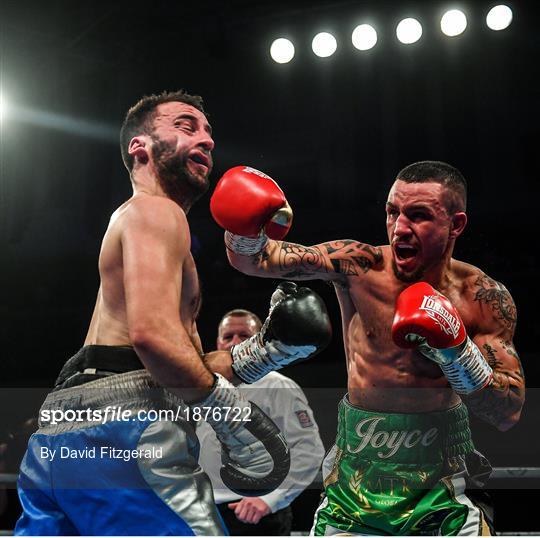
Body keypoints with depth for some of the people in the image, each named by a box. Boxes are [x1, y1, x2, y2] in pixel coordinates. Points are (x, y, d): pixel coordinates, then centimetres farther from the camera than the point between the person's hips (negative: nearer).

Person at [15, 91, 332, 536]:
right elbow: (153, 333, -21)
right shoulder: (156, 211, -2)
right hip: (121, 421, -10)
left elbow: (189, 365, 23)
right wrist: (235, 415, -13)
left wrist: (264, 351, 13)